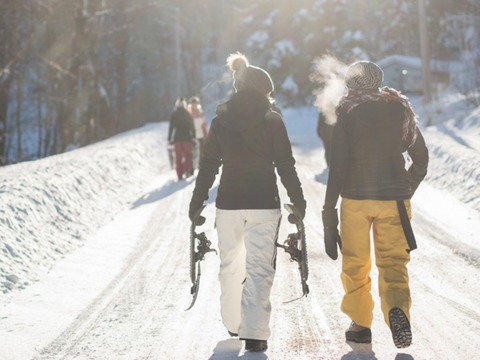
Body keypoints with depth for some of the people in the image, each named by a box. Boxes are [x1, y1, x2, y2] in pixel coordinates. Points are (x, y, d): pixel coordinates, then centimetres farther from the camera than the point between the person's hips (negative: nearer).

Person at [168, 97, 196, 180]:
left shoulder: (173, 115, 2)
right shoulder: (188, 114, 2)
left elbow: (171, 127, 0)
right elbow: (192, 127, 2)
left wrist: (170, 138, 4)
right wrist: (194, 136, 10)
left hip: (177, 138, 0)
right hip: (187, 138, 0)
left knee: (178, 157, 6)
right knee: (187, 155, 8)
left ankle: (180, 176, 0)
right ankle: (187, 170, -17)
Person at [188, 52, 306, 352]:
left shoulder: (221, 121, 2)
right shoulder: (272, 120, -4)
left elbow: (209, 165, 2)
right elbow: (285, 165, -4)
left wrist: (197, 201, 11)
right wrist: (298, 200, 6)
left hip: (229, 203, 2)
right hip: (265, 203, -2)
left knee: (231, 263, 18)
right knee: (260, 267, -2)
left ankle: (234, 323, 28)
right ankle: (254, 333, -10)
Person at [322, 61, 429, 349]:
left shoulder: (347, 112, -3)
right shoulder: (400, 109, 7)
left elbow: (339, 165, -8)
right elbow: (421, 158, 12)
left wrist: (329, 209, -5)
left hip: (355, 197, -2)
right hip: (394, 199, 2)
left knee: (355, 264, 13)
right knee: (393, 263, 3)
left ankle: (361, 324, 16)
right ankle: (397, 307, -24)